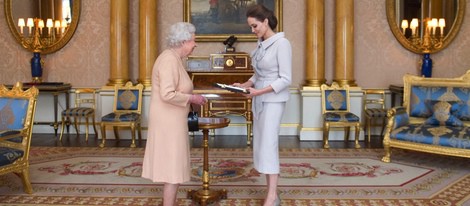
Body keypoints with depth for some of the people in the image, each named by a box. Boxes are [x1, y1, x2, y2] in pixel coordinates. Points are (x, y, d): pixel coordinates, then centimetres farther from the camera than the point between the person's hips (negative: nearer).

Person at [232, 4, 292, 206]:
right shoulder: (261, 44, 11)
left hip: (273, 101, -8)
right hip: (260, 100, 8)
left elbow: (286, 79, -17)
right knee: (261, 145, 7)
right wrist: (244, 85, 0)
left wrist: (259, 91, -23)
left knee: (268, 145, -10)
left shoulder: (282, 43, -14)